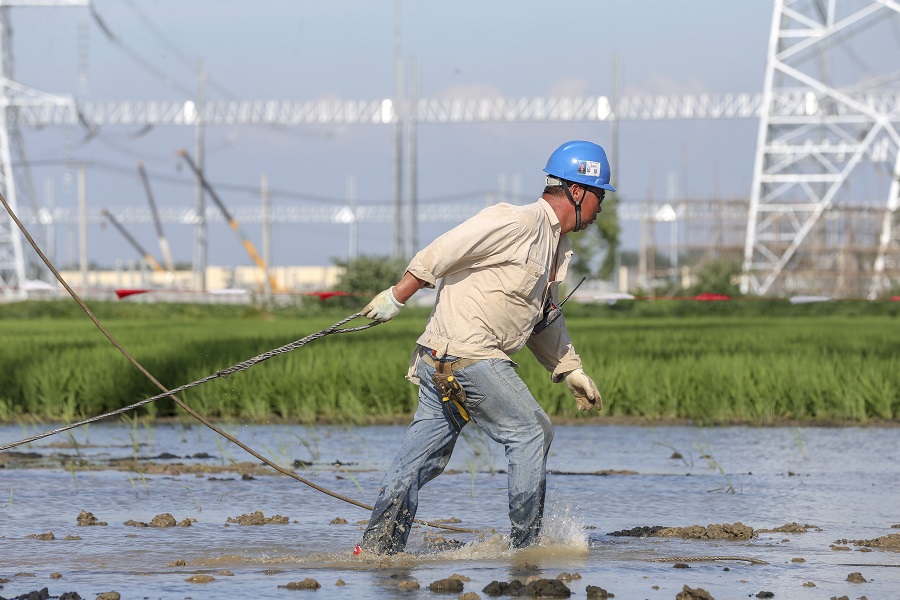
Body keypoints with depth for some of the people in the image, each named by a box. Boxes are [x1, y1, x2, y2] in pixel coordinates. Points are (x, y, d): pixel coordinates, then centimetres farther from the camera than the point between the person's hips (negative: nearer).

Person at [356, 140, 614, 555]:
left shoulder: (558, 248, 18)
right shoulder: (520, 222, -14)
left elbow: (543, 318, 30)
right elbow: (441, 253, -15)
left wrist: (570, 370, 29)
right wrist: (395, 299, -13)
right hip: (467, 356, -10)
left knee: (424, 455, 7)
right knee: (531, 433, -3)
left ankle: (376, 548, 5)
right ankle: (524, 547, 3)